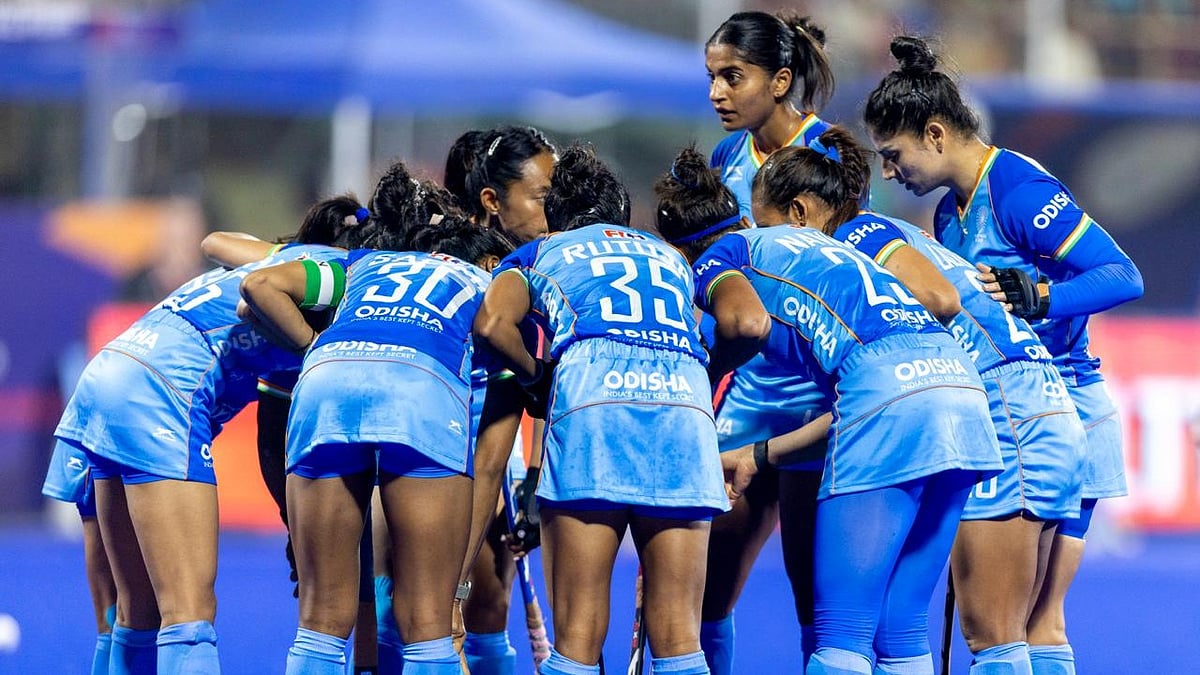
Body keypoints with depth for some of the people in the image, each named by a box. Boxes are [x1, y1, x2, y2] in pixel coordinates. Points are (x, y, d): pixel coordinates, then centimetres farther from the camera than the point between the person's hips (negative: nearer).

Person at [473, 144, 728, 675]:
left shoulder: (539, 254, 27)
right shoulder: (671, 257, 37)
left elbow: (493, 322, 7)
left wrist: (537, 377, 22)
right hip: (685, 399, 2)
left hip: (593, 396, -2)